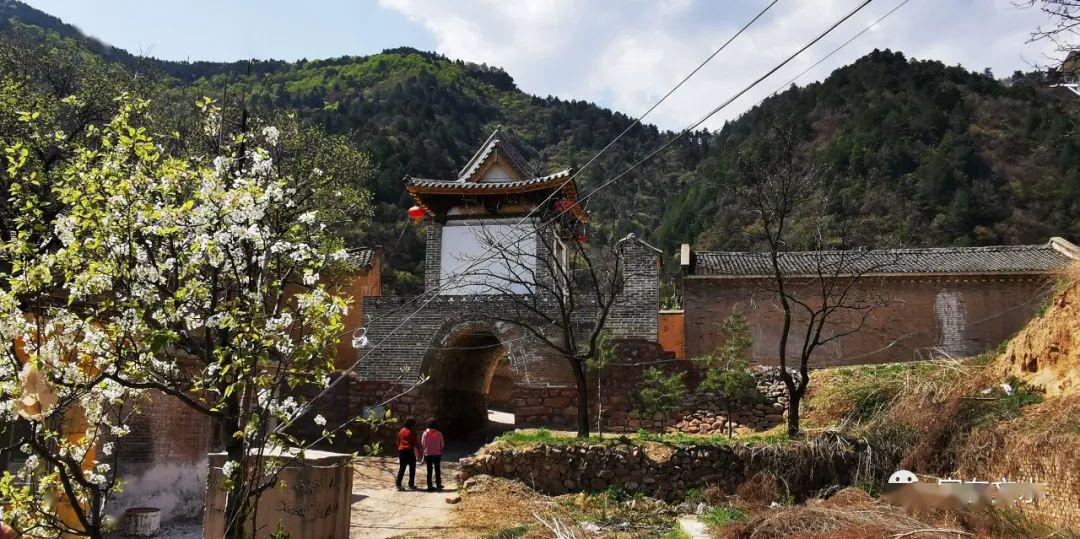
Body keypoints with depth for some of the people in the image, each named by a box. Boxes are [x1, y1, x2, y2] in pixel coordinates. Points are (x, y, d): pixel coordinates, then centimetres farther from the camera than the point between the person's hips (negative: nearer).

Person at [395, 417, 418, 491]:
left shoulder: (401, 431, 8)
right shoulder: (412, 432, -8)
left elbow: (398, 441, 12)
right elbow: (415, 443, -5)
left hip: (401, 450, 5)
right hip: (409, 451, -5)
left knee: (401, 468, 11)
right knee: (412, 468, 5)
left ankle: (398, 484, 4)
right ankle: (411, 485, 4)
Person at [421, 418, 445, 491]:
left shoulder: (425, 433, -7)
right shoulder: (439, 434, -9)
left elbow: (422, 443, 0)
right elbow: (441, 445, -1)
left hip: (428, 454, 1)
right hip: (437, 454, 0)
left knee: (429, 471, 7)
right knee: (437, 470, 13)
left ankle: (430, 486, 6)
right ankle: (438, 485, 18)